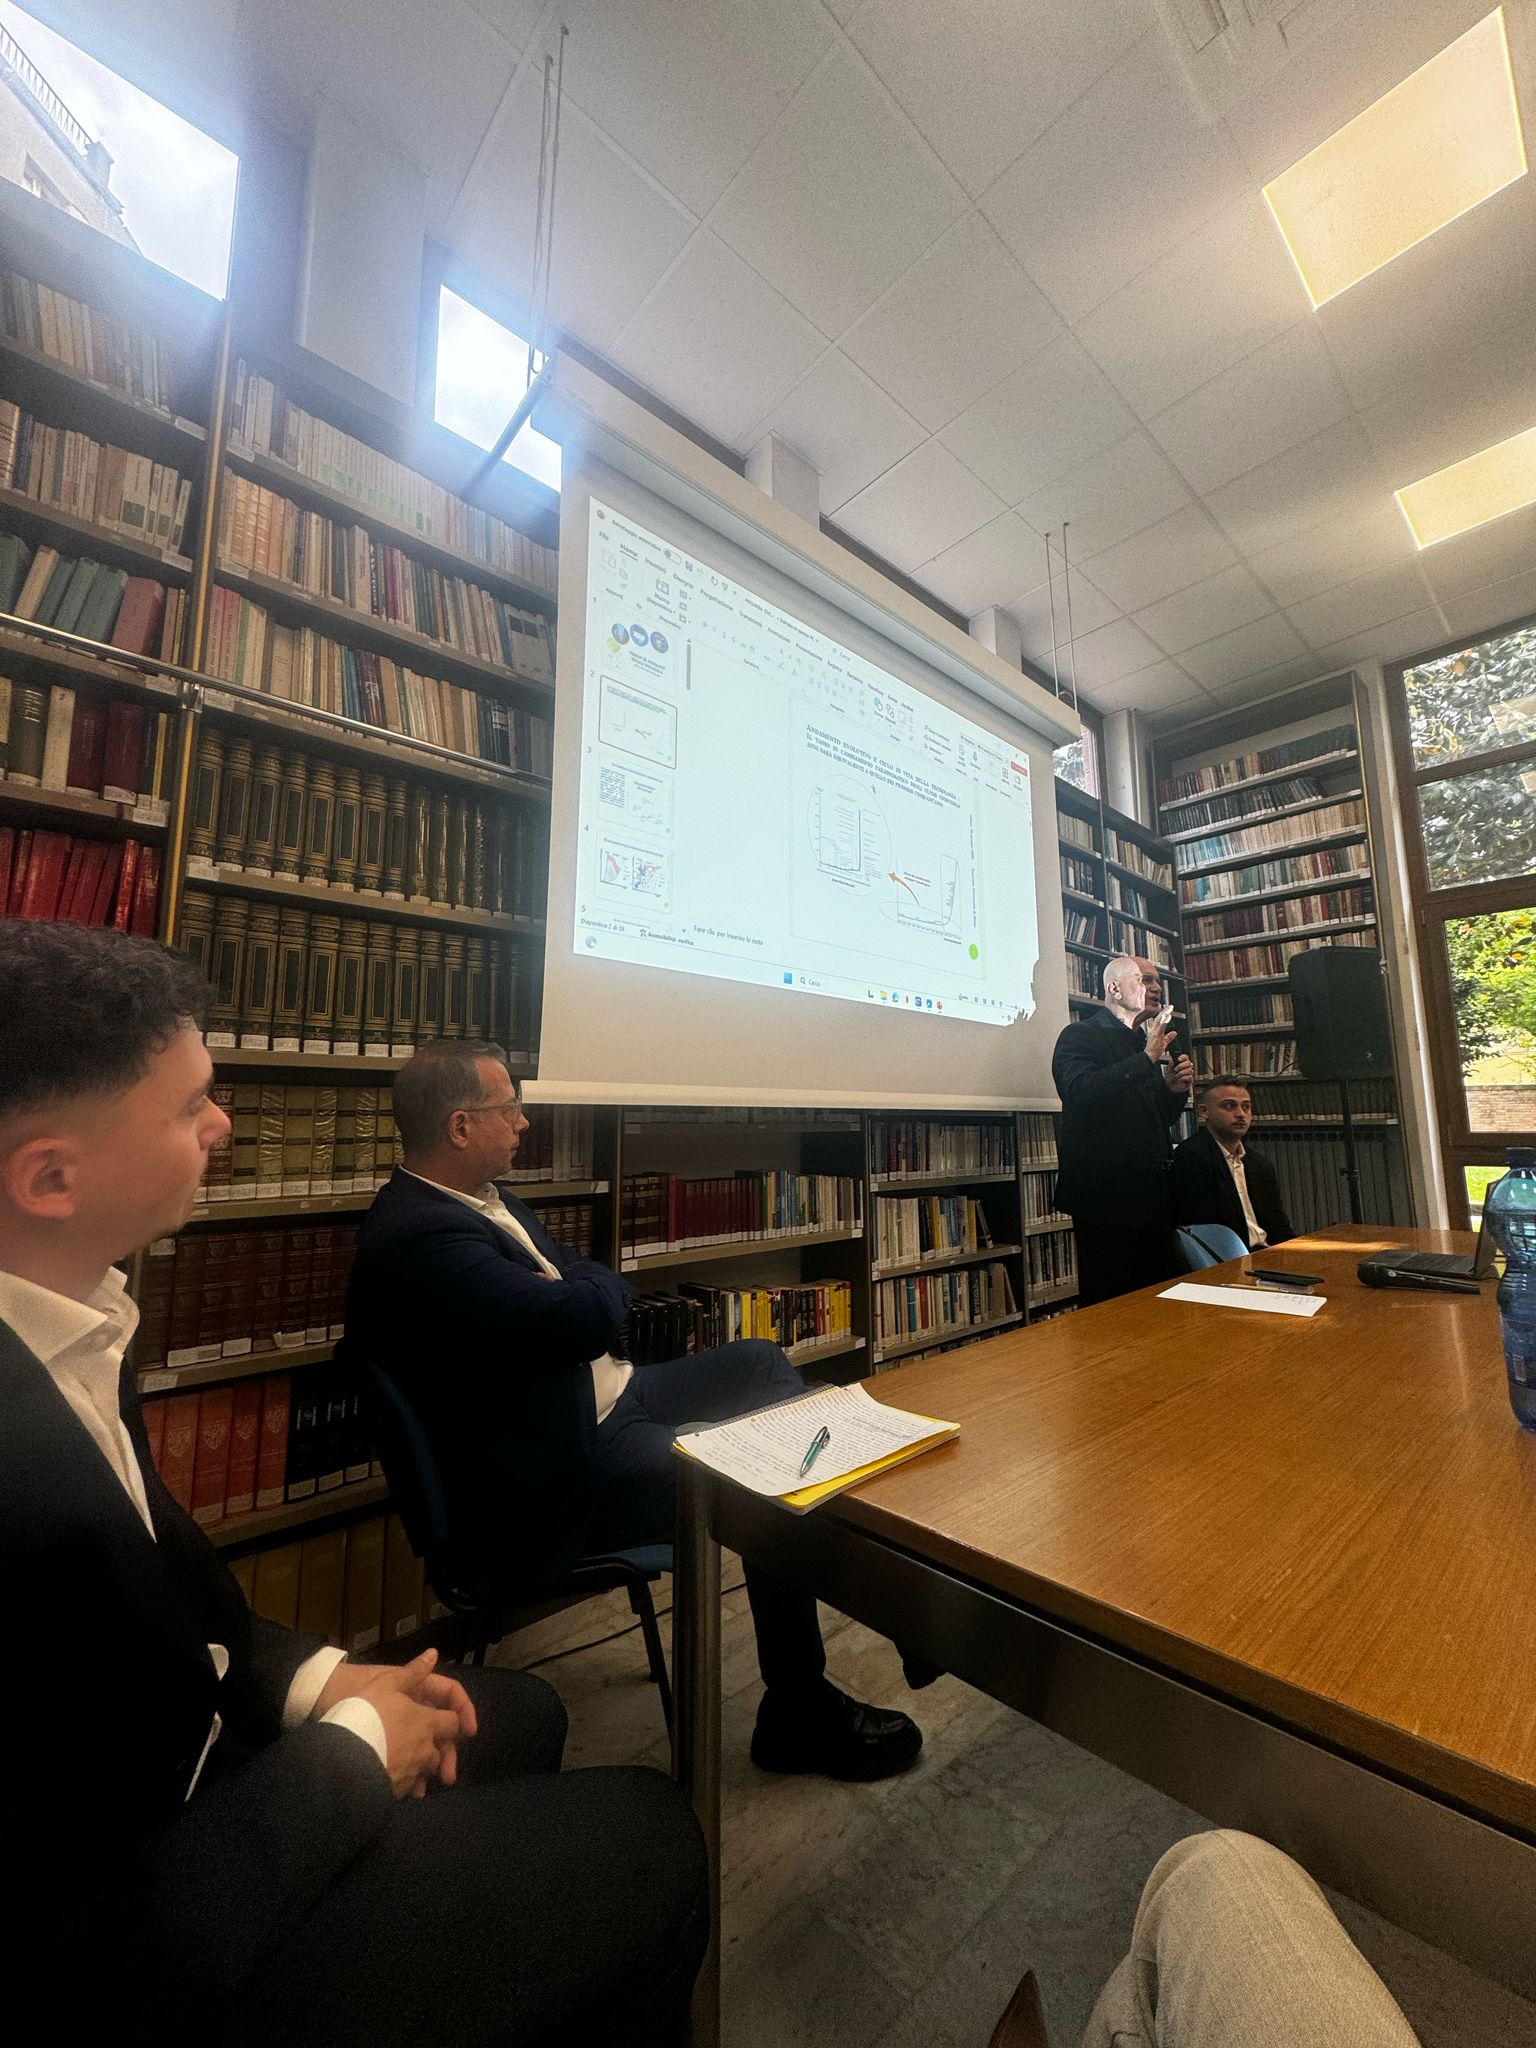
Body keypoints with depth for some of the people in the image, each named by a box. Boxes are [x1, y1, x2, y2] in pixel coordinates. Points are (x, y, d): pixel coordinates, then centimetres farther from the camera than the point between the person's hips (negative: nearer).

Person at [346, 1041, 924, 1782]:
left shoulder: (483, 1199, 6)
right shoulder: (417, 1236, -26)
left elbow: (604, 1286, 11)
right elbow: (589, 1315, -33)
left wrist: (581, 1287, -12)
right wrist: (596, 1286, -10)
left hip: (605, 1399, 10)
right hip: (553, 1487, -10)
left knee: (764, 1361, 8)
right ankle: (798, 1715, 14)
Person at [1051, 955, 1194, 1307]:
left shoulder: (1147, 1043, 19)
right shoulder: (1079, 1036, -5)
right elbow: (1081, 1092, -25)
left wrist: (1174, 1089, 5)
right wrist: (1147, 1058, -18)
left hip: (1152, 1196, 8)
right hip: (1107, 1197, -7)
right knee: (1108, 1305, 0)